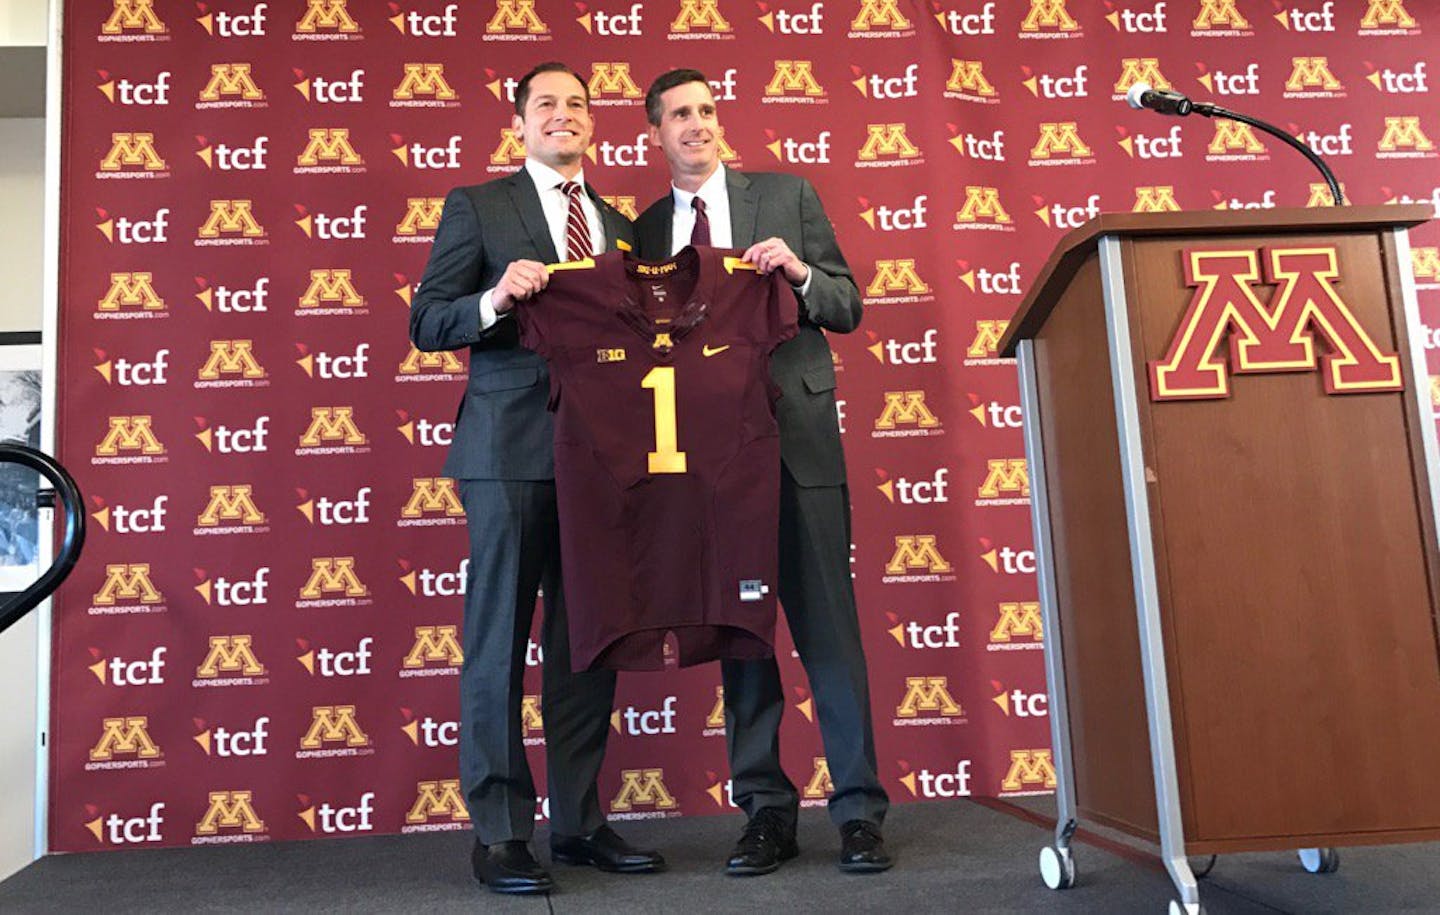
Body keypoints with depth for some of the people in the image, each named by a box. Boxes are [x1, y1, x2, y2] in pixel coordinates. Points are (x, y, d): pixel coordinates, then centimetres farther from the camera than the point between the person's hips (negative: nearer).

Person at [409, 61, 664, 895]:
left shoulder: (619, 226, 19)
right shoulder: (477, 206, 5)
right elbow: (426, 325, -2)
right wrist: (495, 300, -19)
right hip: (512, 447, -5)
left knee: (589, 640, 8)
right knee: (500, 638, -1)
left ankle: (579, 820, 18)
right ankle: (500, 832, 8)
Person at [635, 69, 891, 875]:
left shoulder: (788, 195, 9)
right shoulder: (646, 231, 14)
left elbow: (848, 308, 6)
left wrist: (800, 271, -12)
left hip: (796, 437, -2)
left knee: (828, 622, -2)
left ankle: (860, 809, 7)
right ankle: (767, 810, 15)